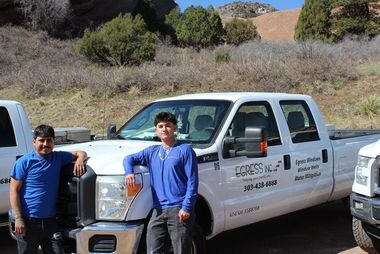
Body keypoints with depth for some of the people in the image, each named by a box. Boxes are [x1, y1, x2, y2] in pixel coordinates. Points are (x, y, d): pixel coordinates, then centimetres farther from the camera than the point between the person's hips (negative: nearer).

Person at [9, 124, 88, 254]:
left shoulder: (58, 158, 6)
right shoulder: (24, 162, -6)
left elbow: (80, 153, 20)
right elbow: (14, 190, -7)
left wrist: (80, 159, -5)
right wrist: (18, 218, -13)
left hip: (50, 220, 4)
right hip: (28, 221, -3)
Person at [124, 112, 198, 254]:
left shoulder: (185, 150, 0)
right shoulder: (152, 152, 17)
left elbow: (192, 181, -5)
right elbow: (130, 159, 22)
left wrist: (186, 207, -13)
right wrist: (129, 172, -2)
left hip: (179, 210, -5)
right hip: (158, 210, 5)